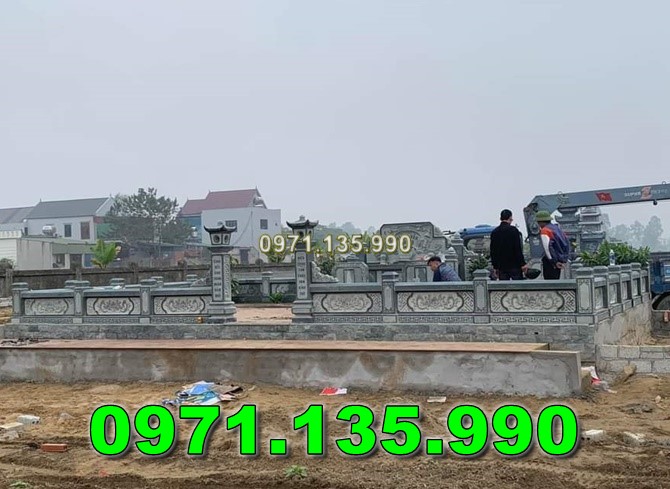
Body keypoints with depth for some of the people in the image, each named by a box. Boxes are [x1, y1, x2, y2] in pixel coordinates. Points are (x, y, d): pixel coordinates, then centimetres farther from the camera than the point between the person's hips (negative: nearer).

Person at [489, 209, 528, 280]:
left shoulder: (494, 232, 6)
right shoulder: (513, 230, -9)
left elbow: (493, 252, 9)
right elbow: (518, 249, -12)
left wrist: (495, 267, 14)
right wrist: (523, 264, -7)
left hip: (501, 266, 4)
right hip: (514, 266, -4)